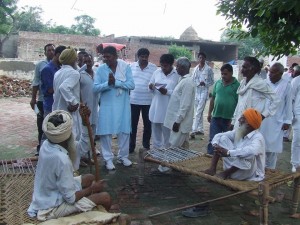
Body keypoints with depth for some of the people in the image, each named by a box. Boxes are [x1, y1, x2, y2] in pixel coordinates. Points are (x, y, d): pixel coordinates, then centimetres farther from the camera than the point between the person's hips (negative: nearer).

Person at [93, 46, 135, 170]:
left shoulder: (125, 67, -4)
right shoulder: (100, 69, -3)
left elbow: (131, 85, -11)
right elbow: (95, 88, -9)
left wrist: (116, 82, -21)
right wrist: (108, 83, -24)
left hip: (123, 105, 0)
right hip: (107, 106, 0)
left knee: (124, 132, 9)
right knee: (106, 132, 3)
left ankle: (123, 156, 26)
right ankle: (108, 158, 17)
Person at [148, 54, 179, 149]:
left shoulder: (177, 75, -7)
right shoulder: (157, 72, 6)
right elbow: (151, 89, 12)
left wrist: (167, 92, -21)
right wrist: (151, 88, -9)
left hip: (168, 110, -4)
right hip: (155, 108, 5)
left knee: (167, 133, 4)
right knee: (155, 131, 13)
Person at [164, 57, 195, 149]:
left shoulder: (187, 82, -19)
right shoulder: (183, 80, 12)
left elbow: (185, 105, -22)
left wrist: (177, 121, -20)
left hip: (180, 121, -10)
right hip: (181, 121, 10)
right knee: (183, 147, 15)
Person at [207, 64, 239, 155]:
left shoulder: (237, 85, -8)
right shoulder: (218, 83, 5)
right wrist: (209, 113, 10)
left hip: (229, 118, -3)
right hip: (216, 116, 3)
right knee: (213, 139, 8)